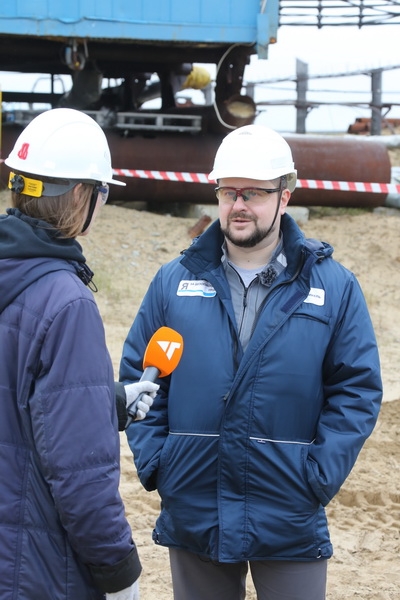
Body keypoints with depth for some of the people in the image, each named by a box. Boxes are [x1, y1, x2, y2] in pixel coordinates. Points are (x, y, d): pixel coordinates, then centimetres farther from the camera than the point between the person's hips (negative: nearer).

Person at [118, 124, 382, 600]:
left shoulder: (334, 288, 1)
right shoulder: (174, 282, 5)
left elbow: (358, 389, -1)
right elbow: (137, 377, 7)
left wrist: (320, 476, -10)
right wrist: (153, 461, -4)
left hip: (290, 524, -1)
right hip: (192, 516, 2)